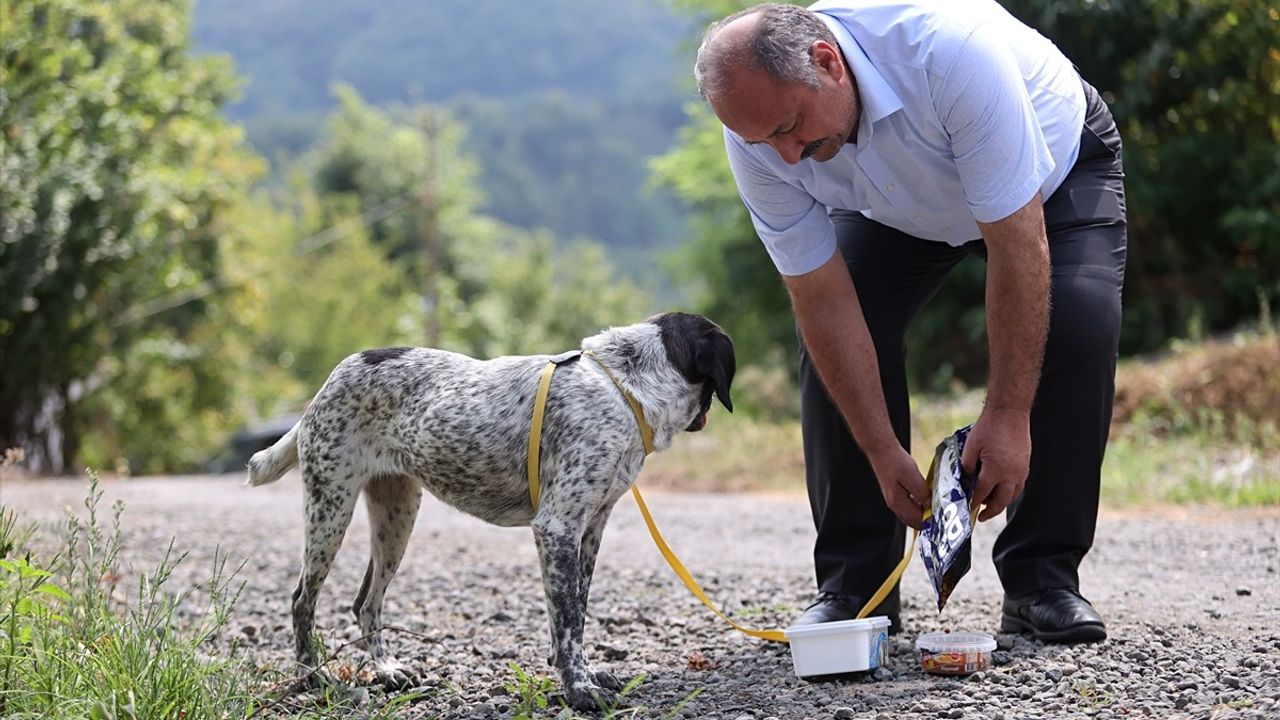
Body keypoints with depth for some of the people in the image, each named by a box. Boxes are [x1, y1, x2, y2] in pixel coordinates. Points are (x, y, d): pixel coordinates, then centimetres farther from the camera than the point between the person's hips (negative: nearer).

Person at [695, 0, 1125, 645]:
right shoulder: (758, 135, -29)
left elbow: (1019, 248, -38)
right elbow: (821, 297, -22)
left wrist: (1006, 415, -37)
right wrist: (882, 450, -26)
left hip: (1056, 170, -3)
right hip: (902, 206, 3)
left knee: (1077, 317, -26)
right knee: (833, 339, -16)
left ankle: (1042, 579, -13)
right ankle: (854, 585, -4)